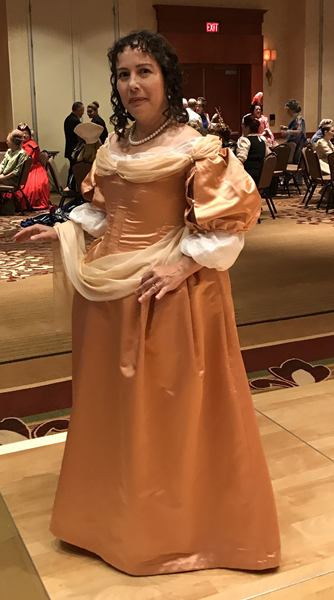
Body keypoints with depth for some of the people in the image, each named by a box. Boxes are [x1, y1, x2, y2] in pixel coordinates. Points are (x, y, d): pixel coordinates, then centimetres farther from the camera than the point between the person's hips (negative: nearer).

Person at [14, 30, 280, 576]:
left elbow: (234, 215, -15)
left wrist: (184, 264, -21)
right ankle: (118, 507, 36)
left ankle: (178, 517, 27)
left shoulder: (192, 147, -12)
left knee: (171, 407, 6)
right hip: (109, 289, 7)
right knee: (113, 403, 16)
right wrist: (59, 231, 8)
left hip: (167, 292, -7)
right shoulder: (113, 147, 9)